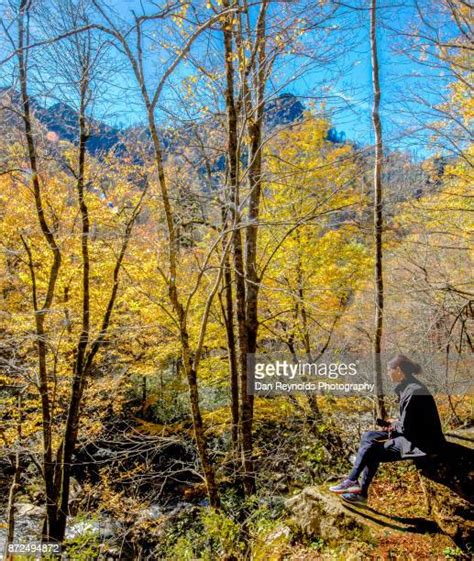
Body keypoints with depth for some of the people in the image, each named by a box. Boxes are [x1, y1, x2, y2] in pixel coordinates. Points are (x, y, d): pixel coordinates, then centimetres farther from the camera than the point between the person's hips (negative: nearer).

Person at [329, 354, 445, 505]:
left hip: (421, 443, -10)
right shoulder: (407, 387, 7)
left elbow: (406, 427, -22)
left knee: (371, 449, -11)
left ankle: (352, 481, 10)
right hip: (414, 434, 10)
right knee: (368, 437, 3)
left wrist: (394, 424, -3)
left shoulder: (413, 391, -23)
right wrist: (395, 424, 1)